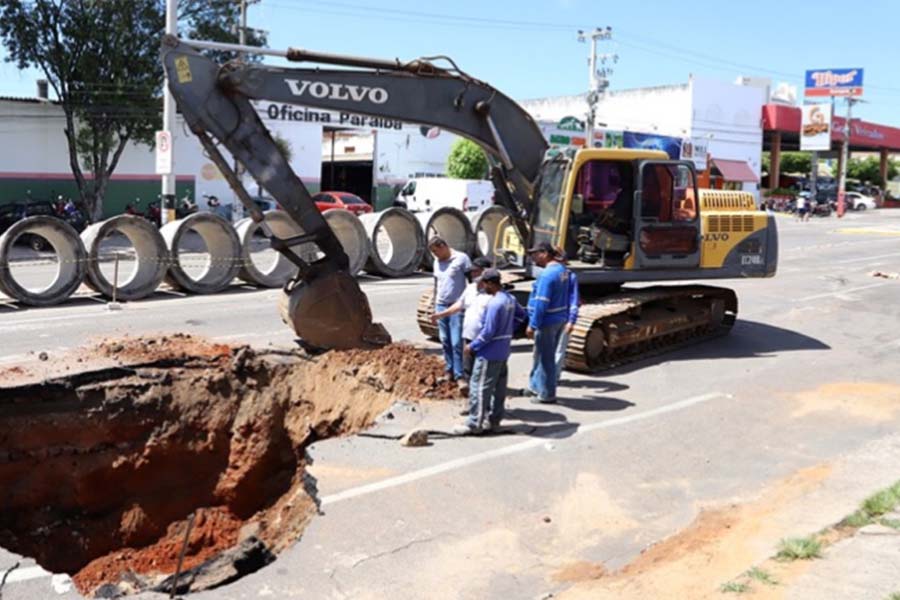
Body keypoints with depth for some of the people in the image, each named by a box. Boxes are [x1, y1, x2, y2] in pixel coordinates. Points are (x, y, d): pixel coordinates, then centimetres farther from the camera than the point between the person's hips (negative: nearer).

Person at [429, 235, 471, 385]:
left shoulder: (461, 259, -7)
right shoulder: (437, 262, 13)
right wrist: (435, 304, 20)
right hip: (441, 306, 6)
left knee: (456, 343, -9)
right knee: (445, 341, 9)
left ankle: (459, 375, -5)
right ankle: (449, 371, 19)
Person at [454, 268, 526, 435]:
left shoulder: (494, 304, -23)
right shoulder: (510, 299, 5)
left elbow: (488, 332, -23)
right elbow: (521, 315, 22)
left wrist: (472, 346, -12)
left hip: (489, 353, -9)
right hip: (503, 352, 9)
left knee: (479, 388, -2)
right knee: (499, 388, 14)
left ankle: (474, 424, 2)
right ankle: (493, 419, 23)